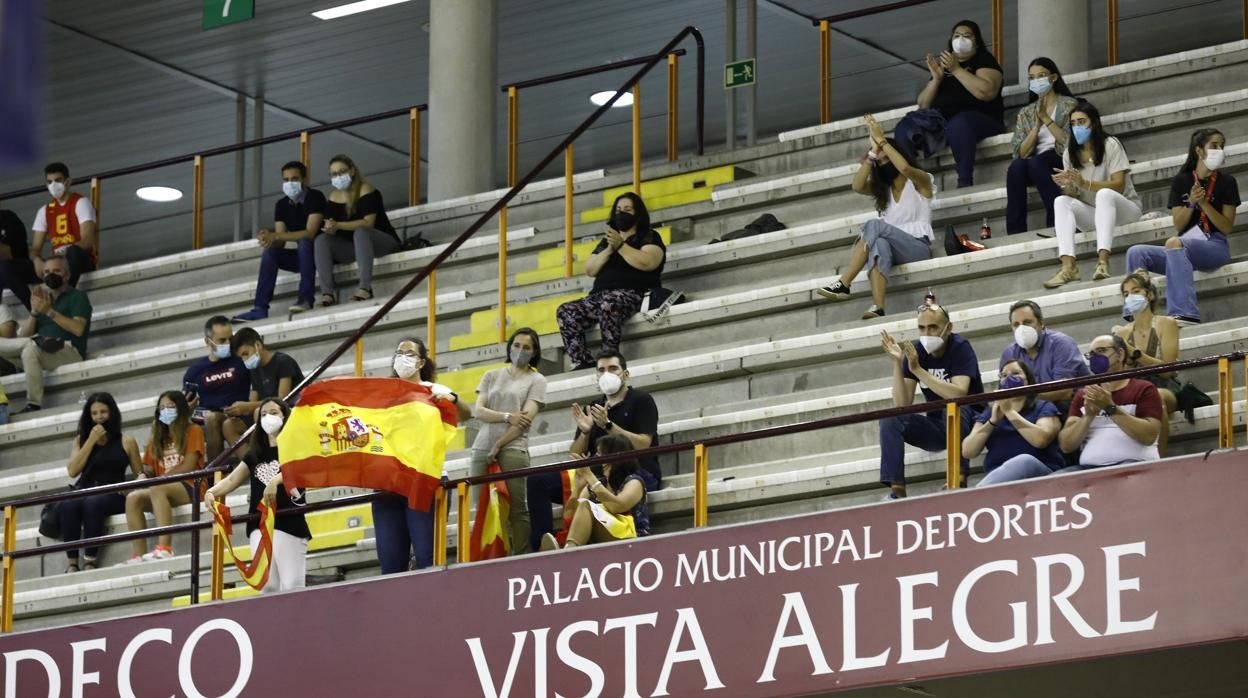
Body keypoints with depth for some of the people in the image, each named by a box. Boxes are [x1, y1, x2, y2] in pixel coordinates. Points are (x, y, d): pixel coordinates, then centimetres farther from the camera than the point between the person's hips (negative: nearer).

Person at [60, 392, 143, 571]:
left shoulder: (126, 442, 11)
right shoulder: (81, 440, 18)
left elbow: (140, 475, 13)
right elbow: (73, 471, 3)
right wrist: (91, 441, 0)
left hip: (113, 495, -2)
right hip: (84, 492, 2)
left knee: (92, 503, -38)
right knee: (68, 505, -34)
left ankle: (90, 560, -34)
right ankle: (72, 562, -33)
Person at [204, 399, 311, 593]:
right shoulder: (255, 454, 20)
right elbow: (233, 479, 15)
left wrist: (276, 480, -35)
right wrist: (211, 492, -5)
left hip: (290, 524, -4)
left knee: (291, 587, -10)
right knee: (267, 584, -5)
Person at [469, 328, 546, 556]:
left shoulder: (536, 380, 9)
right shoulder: (492, 376, 19)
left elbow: (526, 419, -3)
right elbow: (478, 411, 6)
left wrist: (499, 445, -9)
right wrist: (508, 417, -10)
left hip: (512, 450, -4)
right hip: (482, 450, 4)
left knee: (517, 509, -9)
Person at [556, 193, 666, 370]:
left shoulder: (649, 237, 9)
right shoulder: (607, 240, 28)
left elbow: (648, 263, -12)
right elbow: (589, 270, 16)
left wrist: (621, 246, -13)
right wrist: (608, 251, 1)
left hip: (633, 294, -7)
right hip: (600, 295, 7)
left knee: (609, 303, -41)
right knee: (565, 312, -18)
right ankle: (582, 363, -29)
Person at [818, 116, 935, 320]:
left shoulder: (920, 182, 8)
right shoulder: (883, 189, 24)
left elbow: (904, 167, -16)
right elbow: (857, 185, 4)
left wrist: (881, 140, -11)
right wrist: (873, 152, 1)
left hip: (918, 248, -4)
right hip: (893, 249, 4)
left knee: (874, 226, -30)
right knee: (880, 244, -36)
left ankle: (843, 284, -38)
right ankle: (877, 307, -57)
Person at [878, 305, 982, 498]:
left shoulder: (960, 348, -15)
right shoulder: (915, 351, -2)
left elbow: (958, 394, -31)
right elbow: (902, 404, -10)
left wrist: (917, 369, -33)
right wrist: (897, 363, -21)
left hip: (968, 423, -5)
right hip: (937, 427, 5)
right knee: (889, 419, -16)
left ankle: (959, 479, -37)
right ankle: (896, 491, -24)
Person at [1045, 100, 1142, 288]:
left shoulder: (1110, 145, -9)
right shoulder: (1070, 153, 6)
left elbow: (1119, 185, -18)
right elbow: (1073, 195, 2)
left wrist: (1084, 184, -30)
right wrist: (1068, 186, -23)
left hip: (1123, 207, -5)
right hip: (1092, 213, 5)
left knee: (1104, 194, -37)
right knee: (1061, 202, -23)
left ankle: (1103, 262, -53)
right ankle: (1068, 267, -41)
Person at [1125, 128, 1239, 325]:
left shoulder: (1226, 182, 4)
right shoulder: (1181, 181, 11)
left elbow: (1227, 227, -1)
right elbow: (1179, 225, 6)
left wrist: (1204, 203, -13)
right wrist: (1191, 203, -13)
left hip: (1215, 247, -4)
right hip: (1185, 246, 4)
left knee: (1174, 243, -36)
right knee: (1135, 253, -18)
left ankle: (1185, 313, -50)